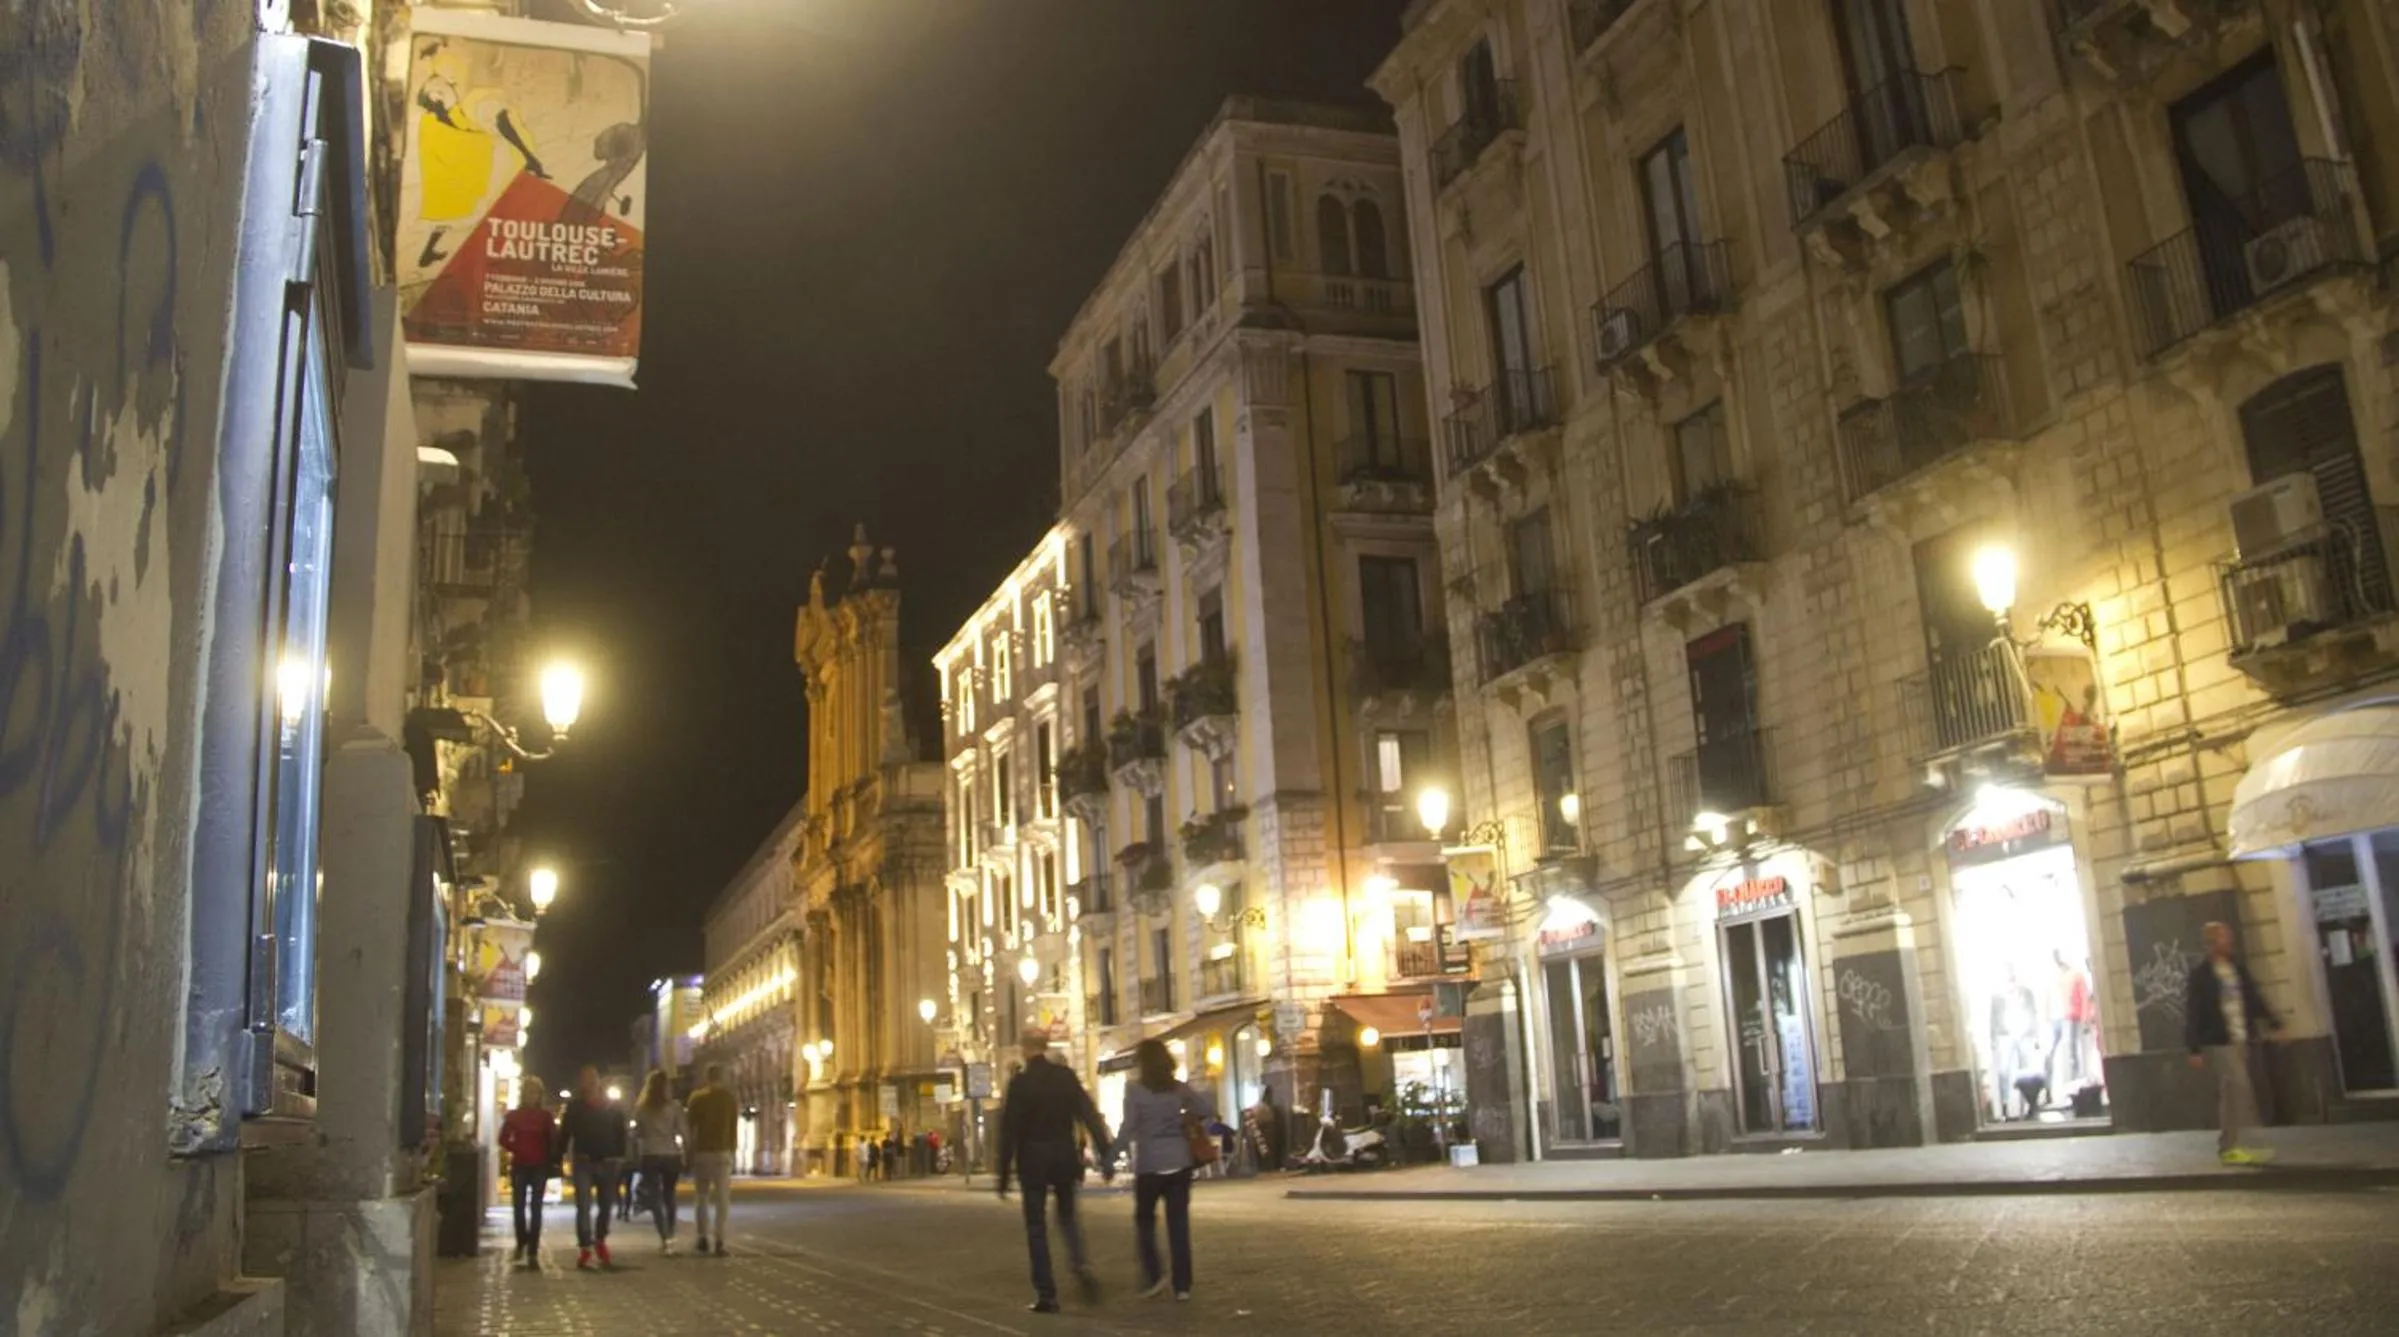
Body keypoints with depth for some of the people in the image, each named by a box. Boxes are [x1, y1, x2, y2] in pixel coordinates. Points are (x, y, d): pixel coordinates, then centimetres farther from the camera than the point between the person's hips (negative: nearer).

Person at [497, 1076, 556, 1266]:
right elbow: (504, 1139, 4)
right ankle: (521, 1243, 27)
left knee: (535, 1209, -4)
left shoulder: (545, 1116, 3)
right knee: (519, 1206, 3)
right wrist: (517, 1150, -9)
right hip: (519, 1166, 1)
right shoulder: (513, 1115, 5)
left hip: (539, 1167, -1)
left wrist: (551, 1163, -7)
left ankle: (533, 1252, -5)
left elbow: (553, 1141, 2)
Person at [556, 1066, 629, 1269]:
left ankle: (600, 1239, 32)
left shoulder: (611, 1106, 5)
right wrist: (559, 1159, -6)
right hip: (584, 1162, -2)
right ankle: (584, 1248, -7)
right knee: (584, 1206, -9)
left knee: (607, 1205, 10)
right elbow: (564, 1133, 1)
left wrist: (619, 1156, -8)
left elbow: (620, 1132, 3)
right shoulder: (575, 1107, 3)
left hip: (607, 1162, 2)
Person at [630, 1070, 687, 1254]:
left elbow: (636, 1134, 0)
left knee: (655, 1198, 0)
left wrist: (637, 1155, 9)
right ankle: (670, 1236, 21)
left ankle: (665, 1238, -12)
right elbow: (681, 1132, -7)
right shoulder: (673, 1106, -3)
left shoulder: (640, 1107, 0)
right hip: (670, 1155, 1)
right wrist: (684, 1155, -1)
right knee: (669, 1196, 17)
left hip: (650, 1156, -1)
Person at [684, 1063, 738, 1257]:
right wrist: (731, 1149, 9)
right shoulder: (729, 1098, 1)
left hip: (701, 1152, 1)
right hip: (722, 1152, -1)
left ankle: (703, 1238, 15)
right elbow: (734, 1127, 2)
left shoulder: (697, 1097, 0)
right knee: (722, 1198, -1)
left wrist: (688, 1150, 5)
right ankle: (719, 1241, -11)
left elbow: (689, 1126, -1)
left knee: (701, 1196, 15)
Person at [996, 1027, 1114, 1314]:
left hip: (1032, 1161, -3)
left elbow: (1009, 1131, -11)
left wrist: (1003, 1176, -6)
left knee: (1036, 1225, 6)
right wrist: (1106, 1155, 1)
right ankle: (1081, 1264, -5)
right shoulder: (1065, 1075, 0)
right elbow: (1089, 1115, -2)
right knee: (1067, 1215, 21)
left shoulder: (1019, 1082, -11)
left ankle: (1046, 1294, 4)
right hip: (1064, 1157, 3)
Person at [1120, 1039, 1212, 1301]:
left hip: (1150, 1164, -3)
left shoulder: (1135, 1089, -8)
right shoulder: (1179, 1088, 4)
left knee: (1144, 1219, 14)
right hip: (1180, 1161, 3)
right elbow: (1207, 1112, 5)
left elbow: (1128, 1128, -12)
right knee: (1179, 1222, 7)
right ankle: (1182, 1285, 7)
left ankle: (1153, 1275, 0)